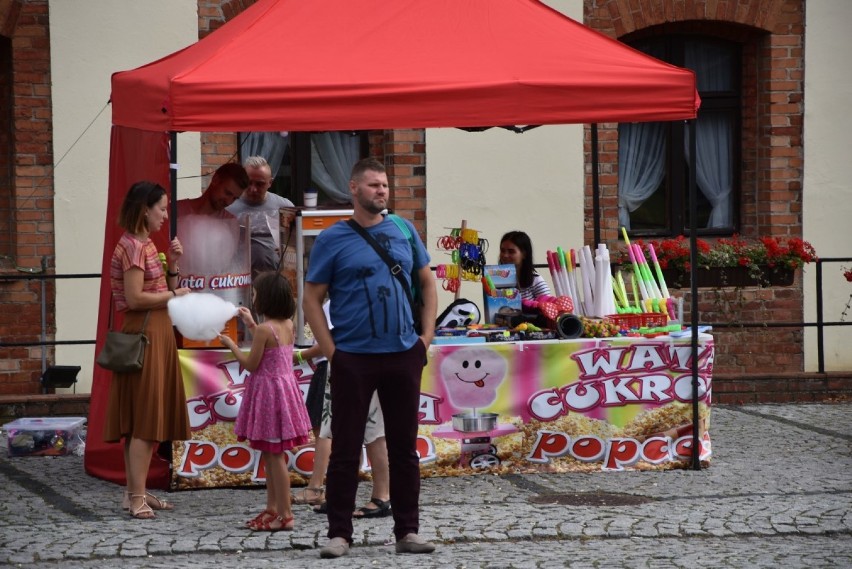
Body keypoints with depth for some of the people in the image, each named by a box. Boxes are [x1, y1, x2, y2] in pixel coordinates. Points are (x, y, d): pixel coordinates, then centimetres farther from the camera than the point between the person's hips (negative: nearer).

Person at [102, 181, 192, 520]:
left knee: (145, 419, 11)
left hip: (157, 333, 10)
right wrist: (175, 294, -13)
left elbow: (161, 292, 21)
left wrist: (173, 263, 8)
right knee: (144, 417, -9)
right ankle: (136, 496, -8)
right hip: (142, 335, -10)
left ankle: (135, 492, 16)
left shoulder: (146, 245, 16)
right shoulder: (132, 246, -13)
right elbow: (135, 298, -21)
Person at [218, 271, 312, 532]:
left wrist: (231, 345, -1)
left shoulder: (264, 329, -20)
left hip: (268, 392, -9)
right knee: (271, 454, 18)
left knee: (274, 455, -3)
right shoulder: (288, 325, 4)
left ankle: (285, 515, -1)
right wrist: (251, 325, 23)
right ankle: (272, 508, 25)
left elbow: (251, 364, -14)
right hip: (285, 387, 9)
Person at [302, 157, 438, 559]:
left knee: (404, 446, 9)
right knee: (346, 449, 0)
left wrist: (426, 335, 6)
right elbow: (311, 300, -1)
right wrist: (331, 350, -9)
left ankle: (407, 532, 16)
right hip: (353, 359, -3)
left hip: (403, 356, 3)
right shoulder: (332, 240, -3)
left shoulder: (403, 232, 8)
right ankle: (339, 533, 6)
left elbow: (427, 284, 17)